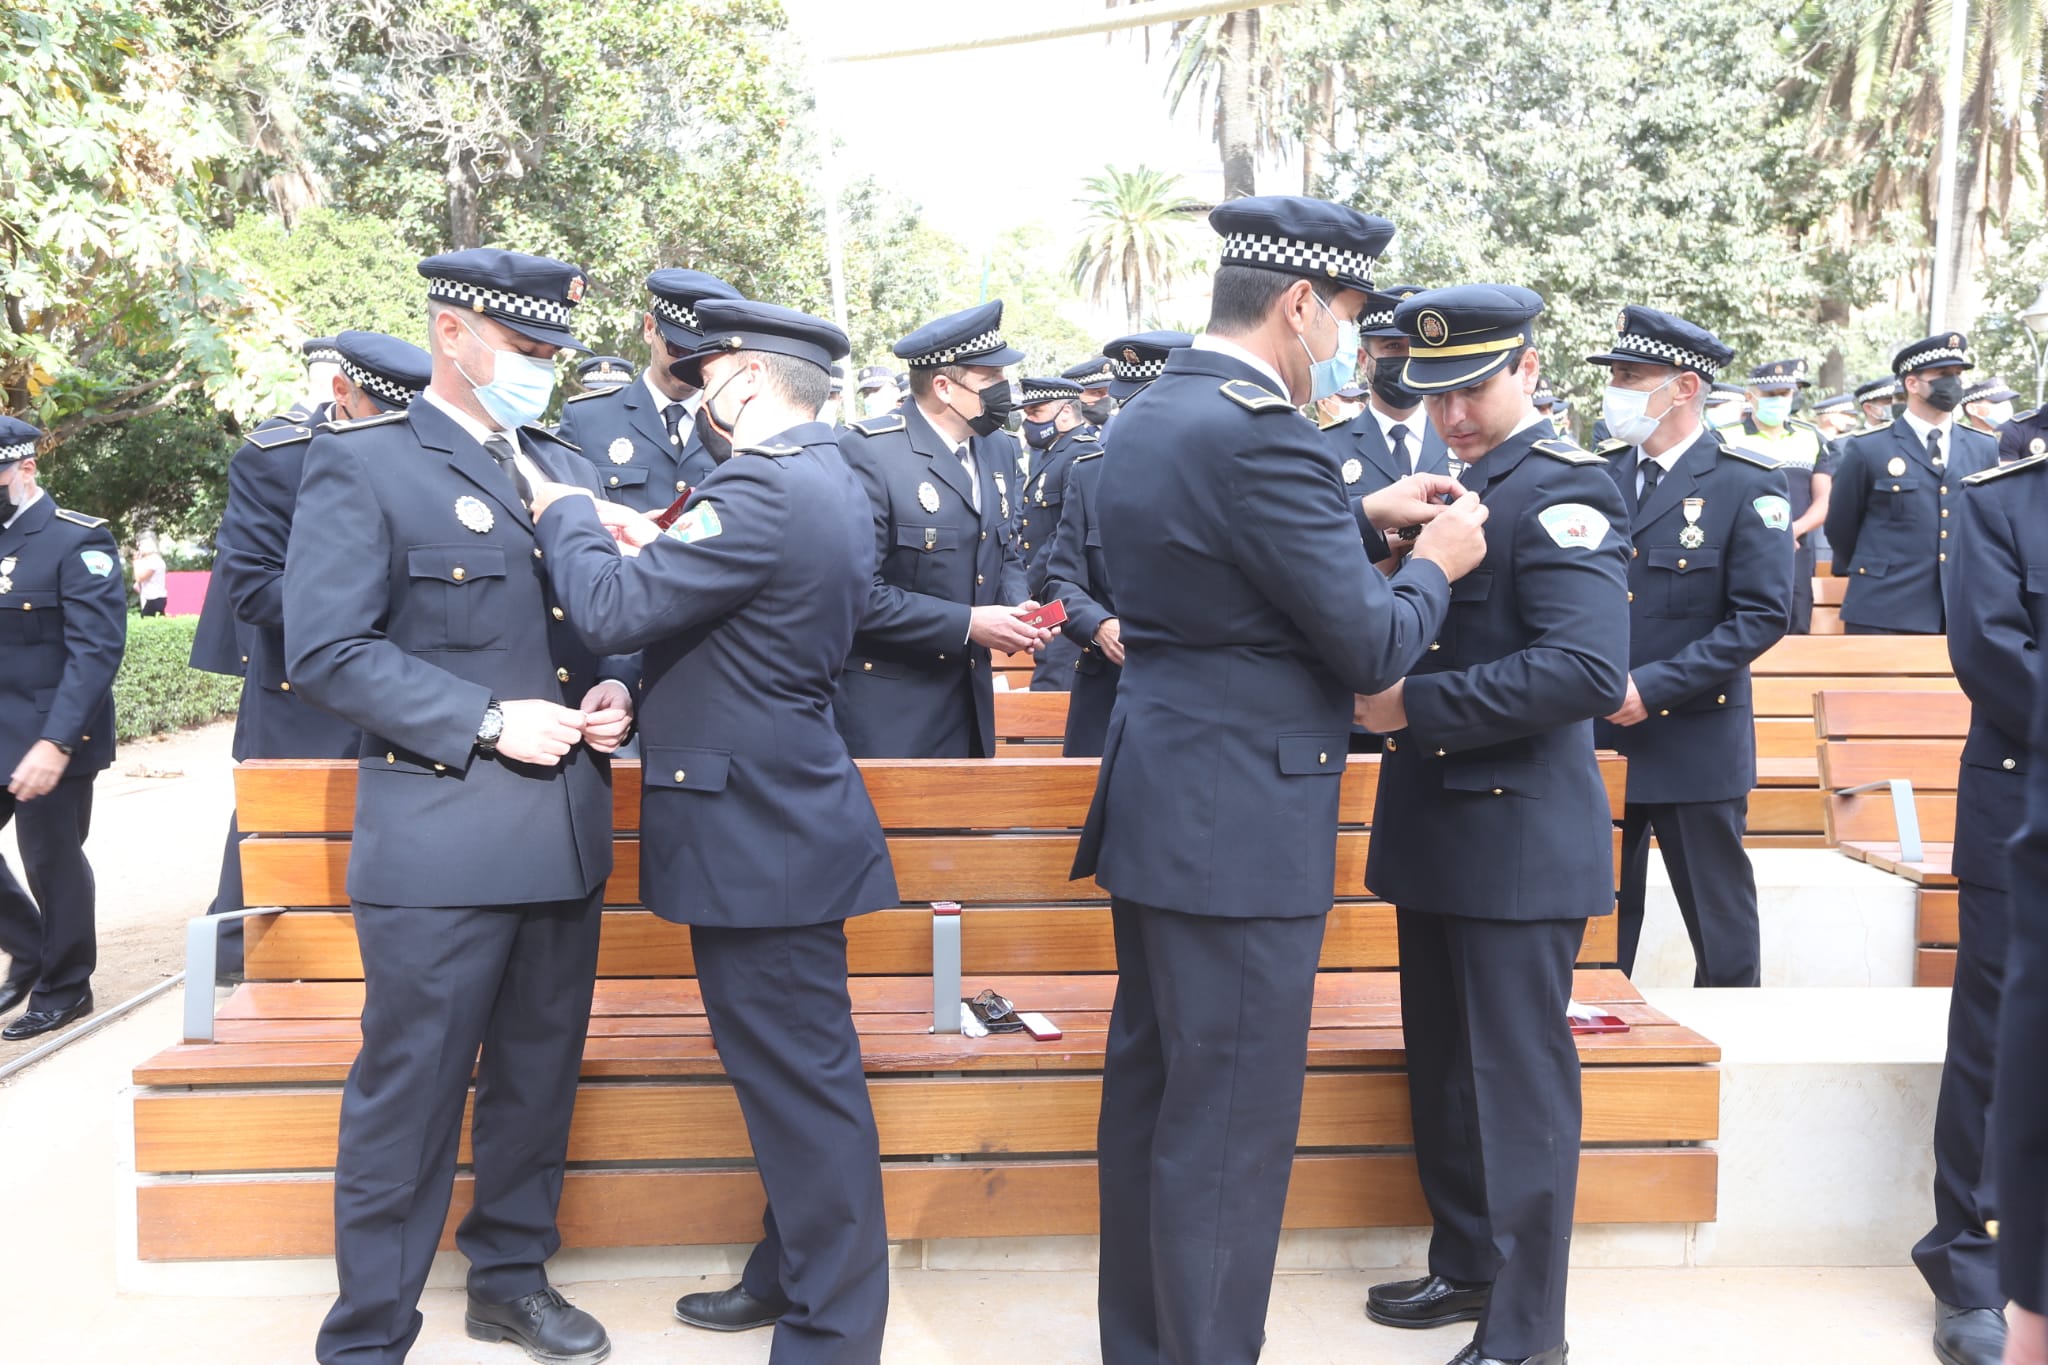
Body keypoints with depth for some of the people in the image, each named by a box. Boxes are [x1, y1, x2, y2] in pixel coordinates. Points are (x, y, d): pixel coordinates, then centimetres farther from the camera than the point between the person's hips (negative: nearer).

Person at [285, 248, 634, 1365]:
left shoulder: (568, 469, 15)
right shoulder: (361, 465, -4)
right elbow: (325, 651, -12)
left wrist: (613, 689, 0)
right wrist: (486, 722, -17)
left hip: (568, 828, 7)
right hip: (440, 839, -6)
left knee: (539, 1075, 17)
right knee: (410, 1095, 2)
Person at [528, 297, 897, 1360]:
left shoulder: (760, 489, -20)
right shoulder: (831, 482, 12)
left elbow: (612, 612, -21)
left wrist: (566, 513, -4)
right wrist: (658, 546, 12)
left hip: (758, 835, -10)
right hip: (784, 815, 11)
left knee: (801, 1082, 0)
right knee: (790, 1073, 20)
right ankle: (793, 1273, 36)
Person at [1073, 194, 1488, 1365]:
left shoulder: (1150, 416, 9)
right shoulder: (1259, 435, -20)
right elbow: (1372, 650, -16)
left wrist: (1362, 518, 15)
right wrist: (1433, 567, 2)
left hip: (1156, 808, 10)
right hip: (1240, 828, -10)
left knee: (1151, 1092, 19)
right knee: (1229, 1130, 2)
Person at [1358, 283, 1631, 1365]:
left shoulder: (1563, 488, -14)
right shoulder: (1453, 486, 12)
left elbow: (1589, 670, -27)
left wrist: (1415, 705, -25)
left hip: (1518, 834, -8)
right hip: (1435, 826, 9)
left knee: (1518, 1082, 2)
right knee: (1444, 1071, 19)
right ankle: (1466, 1265, 36)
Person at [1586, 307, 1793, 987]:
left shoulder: (1748, 485, -8)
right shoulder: (1598, 474, 6)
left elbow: (1762, 615, -14)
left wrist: (1653, 687, -20)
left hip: (1695, 745, -4)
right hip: (1598, 739, 4)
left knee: (1721, 931, 9)